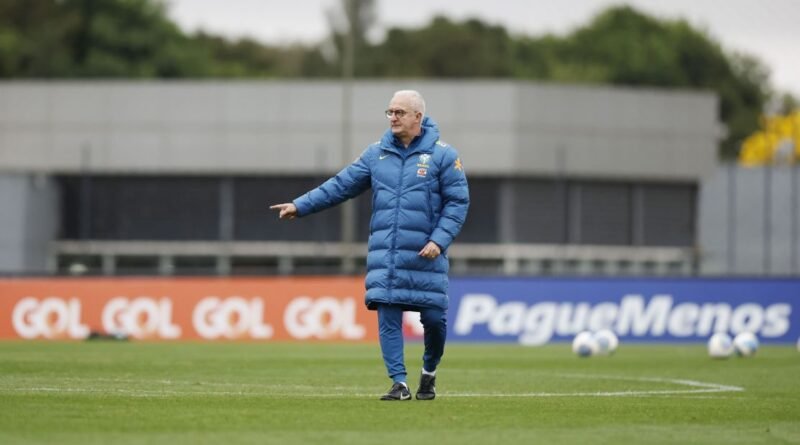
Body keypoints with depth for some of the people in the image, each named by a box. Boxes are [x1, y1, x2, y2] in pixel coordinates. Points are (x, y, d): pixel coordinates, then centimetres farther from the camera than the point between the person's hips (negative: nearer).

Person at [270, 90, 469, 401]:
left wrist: (439, 240, -14)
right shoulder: (377, 154, 10)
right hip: (384, 255, 3)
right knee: (388, 319, -4)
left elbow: (458, 202, -2)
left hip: (425, 256, -3)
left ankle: (429, 372, 25)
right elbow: (341, 185, 12)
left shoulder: (442, 156, -1)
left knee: (434, 318, 0)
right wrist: (300, 206, 5)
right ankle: (399, 383, 1)